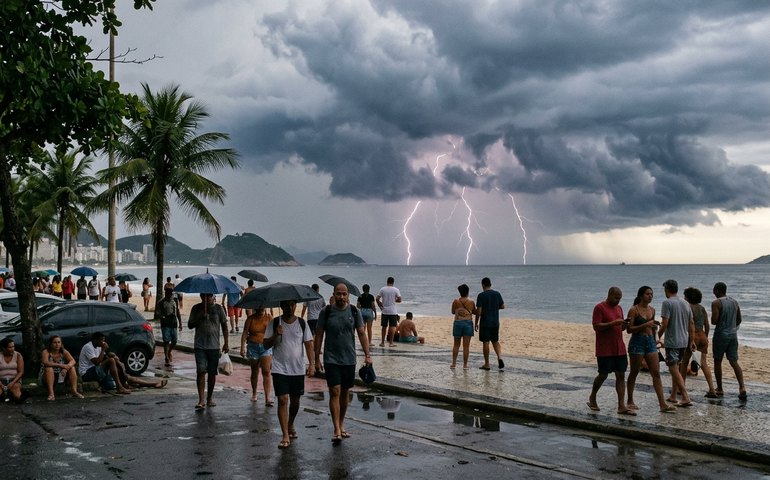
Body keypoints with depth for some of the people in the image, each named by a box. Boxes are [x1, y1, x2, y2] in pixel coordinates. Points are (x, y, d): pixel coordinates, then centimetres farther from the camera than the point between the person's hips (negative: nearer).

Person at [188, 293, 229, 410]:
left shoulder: (218, 308, 2)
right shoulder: (196, 308, 3)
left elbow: (224, 325, 6)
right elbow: (190, 325, 3)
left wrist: (226, 343, 2)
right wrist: (200, 317, -14)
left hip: (214, 346, 1)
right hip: (200, 346, -1)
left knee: (212, 373, 6)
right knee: (201, 372, -10)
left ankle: (210, 398, 22)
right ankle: (201, 400, -10)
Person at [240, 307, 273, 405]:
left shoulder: (268, 317, 0)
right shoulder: (250, 319, -1)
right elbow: (245, 333, -2)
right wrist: (242, 348, -8)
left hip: (266, 347, -1)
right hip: (253, 347, 1)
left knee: (266, 371, -12)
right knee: (254, 372, 14)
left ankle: (267, 398, -16)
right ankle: (254, 394, 35)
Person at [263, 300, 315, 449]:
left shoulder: (302, 323, 2)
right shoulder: (274, 323, -1)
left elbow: (308, 344, 1)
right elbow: (265, 345, -2)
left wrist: (312, 364, -9)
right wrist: (275, 335, -20)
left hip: (298, 369, 2)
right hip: (280, 369, -2)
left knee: (295, 400, 13)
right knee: (283, 400, -10)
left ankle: (291, 425, 38)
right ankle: (285, 436, -7)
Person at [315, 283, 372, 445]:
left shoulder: (354, 312, 2)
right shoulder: (326, 312, -3)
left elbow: (362, 334, 4)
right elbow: (319, 335, 1)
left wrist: (367, 355, -3)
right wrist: (316, 358, -1)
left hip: (349, 359, 3)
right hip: (331, 359, -3)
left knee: (345, 393, 11)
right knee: (335, 392, -11)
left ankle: (341, 425, 26)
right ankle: (337, 431, -12)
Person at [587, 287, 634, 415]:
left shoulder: (619, 308, 14)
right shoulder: (599, 308, -9)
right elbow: (596, 326, -16)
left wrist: (624, 325, -1)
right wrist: (613, 323, -23)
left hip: (619, 349, 7)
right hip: (605, 350, -6)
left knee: (621, 375, 1)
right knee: (603, 375, 3)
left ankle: (621, 406, 1)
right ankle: (592, 398, 26)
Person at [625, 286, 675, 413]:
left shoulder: (652, 310, 12)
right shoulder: (634, 310, -7)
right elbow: (629, 329, -13)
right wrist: (645, 325, -21)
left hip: (650, 342, 6)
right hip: (637, 342, -6)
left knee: (656, 373, 0)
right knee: (634, 373, 4)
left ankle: (663, 404, -2)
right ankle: (630, 401, 17)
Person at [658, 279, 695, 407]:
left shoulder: (667, 303, -12)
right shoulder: (686, 303, 11)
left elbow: (665, 324, -18)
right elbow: (691, 324, 13)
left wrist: (658, 337, -6)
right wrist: (692, 341, 17)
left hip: (672, 341, -8)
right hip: (684, 341, 8)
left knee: (674, 369, -6)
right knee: (676, 368, 17)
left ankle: (686, 398, -13)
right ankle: (673, 396, 23)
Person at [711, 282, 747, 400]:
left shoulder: (716, 303, -12)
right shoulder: (735, 302, 9)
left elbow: (714, 321, -20)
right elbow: (739, 320, 17)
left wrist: (713, 321, 3)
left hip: (721, 334, -5)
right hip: (733, 334, 5)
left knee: (717, 361, 8)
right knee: (734, 362, 5)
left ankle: (719, 389, 13)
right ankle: (742, 387, -13)